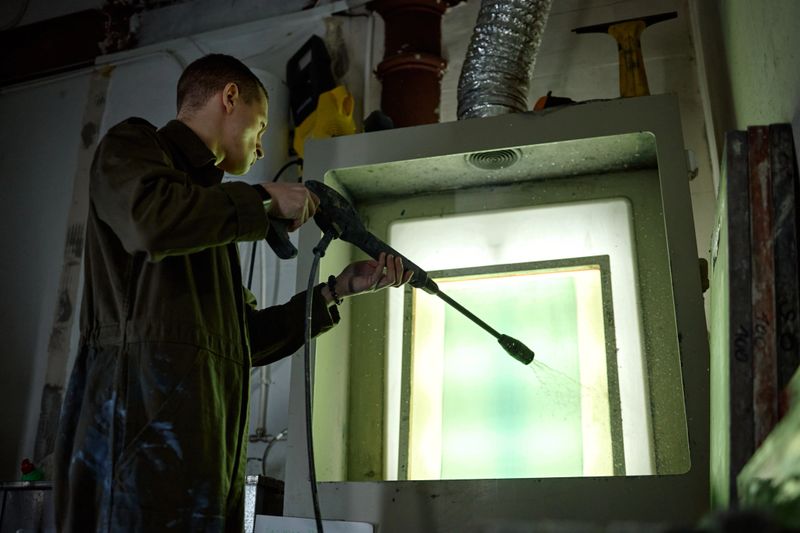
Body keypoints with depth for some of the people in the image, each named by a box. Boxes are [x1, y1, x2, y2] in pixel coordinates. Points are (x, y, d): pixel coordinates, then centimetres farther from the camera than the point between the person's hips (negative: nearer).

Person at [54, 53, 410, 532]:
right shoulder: (133, 144, 7)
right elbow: (151, 218, -20)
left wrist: (340, 289, 24)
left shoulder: (212, 210, 28)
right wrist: (266, 198, -6)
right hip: (146, 420, -8)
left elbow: (247, 338, 26)